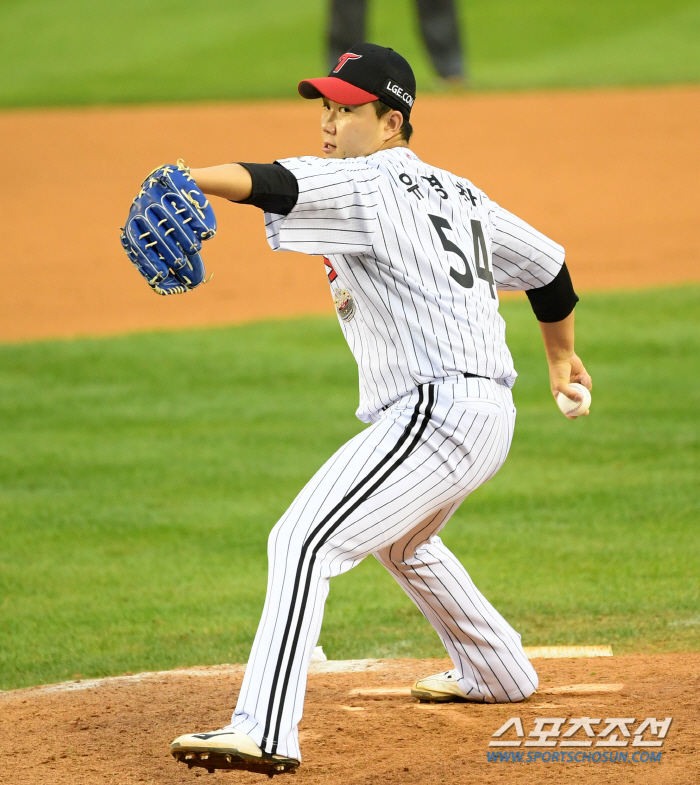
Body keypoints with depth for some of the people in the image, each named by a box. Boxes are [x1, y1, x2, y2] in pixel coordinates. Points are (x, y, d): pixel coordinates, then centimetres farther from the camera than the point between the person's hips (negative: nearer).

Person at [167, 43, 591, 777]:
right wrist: (562, 358, 44)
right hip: (488, 413, 10)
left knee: (303, 542, -19)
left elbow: (278, 184, -28)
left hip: (435, 409, -10)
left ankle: (264, 730, -31)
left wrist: (188, 180, -45)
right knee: (399, 541, 36)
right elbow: (547, 265, 27)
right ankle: (497, 674, 50)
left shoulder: (363, 186, -8)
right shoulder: (459, 194, 18)